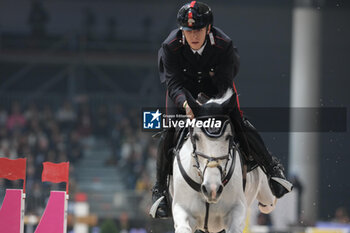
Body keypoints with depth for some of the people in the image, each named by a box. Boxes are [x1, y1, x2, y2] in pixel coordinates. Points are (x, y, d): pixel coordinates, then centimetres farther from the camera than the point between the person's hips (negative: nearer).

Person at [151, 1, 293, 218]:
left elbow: (225, 84, -30)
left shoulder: (224, 45, -31)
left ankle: (272, 168, 6)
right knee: (169, 132, -15)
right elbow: (174, 84, -31)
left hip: (215, 83, 0)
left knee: (240, 124, -15)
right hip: (184, 88, 0)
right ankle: (160, 188, 1)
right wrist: (185, 103, -52)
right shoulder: (170, 47, -30)